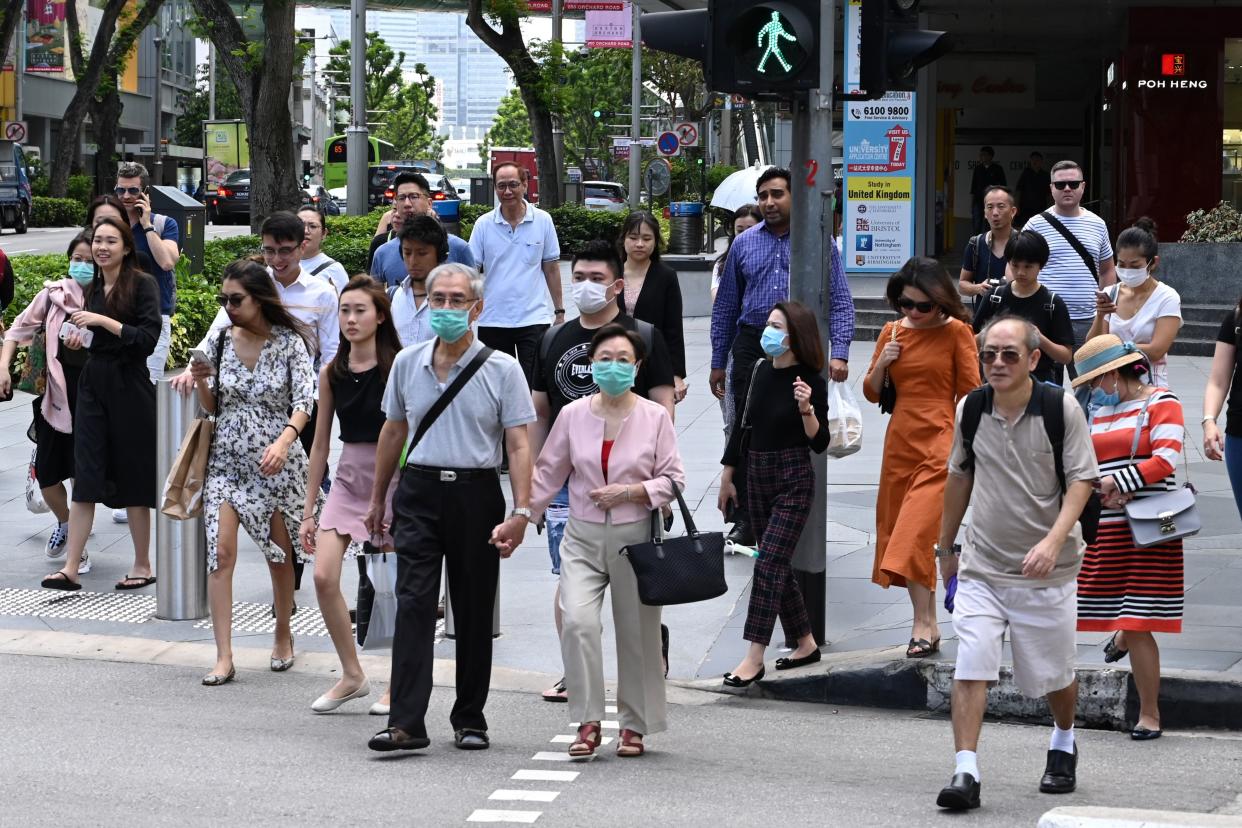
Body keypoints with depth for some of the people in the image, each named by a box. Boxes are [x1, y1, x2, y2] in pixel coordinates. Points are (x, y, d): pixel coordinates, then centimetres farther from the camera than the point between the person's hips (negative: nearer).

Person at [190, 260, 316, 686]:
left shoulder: (289, 343, -7)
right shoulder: (219, 340, 3)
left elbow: (303, 403, -13)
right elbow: (212, 408, 11)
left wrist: (284, 441, -31)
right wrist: (201, 381, -10)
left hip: (276, 462, -2)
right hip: (226, 459, 2)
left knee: (279, 554, 9)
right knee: (220, 552, -11)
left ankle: (283, 636, 33)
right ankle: (224, 657, -11)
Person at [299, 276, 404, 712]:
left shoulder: (397, 368, -9)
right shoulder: (332, 373, 5)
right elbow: (321, 444, 10)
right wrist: (308, 511, 11)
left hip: (392, 478, -4)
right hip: (349, 477, 4)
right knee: (323, 576, -9)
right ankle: (352, 676, 6)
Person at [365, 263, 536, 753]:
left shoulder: (502, 369, -3)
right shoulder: (407, 363, 7)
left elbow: (518, 446, -6)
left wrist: (521, 512, -15)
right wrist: (378, 498, 21)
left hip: (476, 495, -2)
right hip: (419, 491, 2)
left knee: (474, 613, 6)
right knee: (413, 603, -10)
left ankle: (470, 719, 18)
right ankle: (406, 722, -15)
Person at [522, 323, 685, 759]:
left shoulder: (655, 417, -1)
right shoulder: (572, 415, 3)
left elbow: (673, 479, 2)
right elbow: (546, 475, 9)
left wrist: (629, 492, -14)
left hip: (635, 538, -1)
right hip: (584, 538, 1)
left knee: (636, 632, 5)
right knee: (578, 621, -19)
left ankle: (634, 725, 20)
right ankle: (588, 722, -11)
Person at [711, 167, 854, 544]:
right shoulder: (744, 244, 11)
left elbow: (840, 302, -1)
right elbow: (725, 306, 15)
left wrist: (839, 353, -13)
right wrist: (718, 362, 12)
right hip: (752, 346, 2)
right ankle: (747, 519, 9)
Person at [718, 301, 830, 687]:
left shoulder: (810, 381, -12)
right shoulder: (762, 371, 5)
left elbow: (819, 443, -13)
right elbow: (743, 423, 14)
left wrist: (806, 408, -29)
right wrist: (727, 476, 17)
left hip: (794, 480, -7)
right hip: (759, 477, 7)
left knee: (770, 563, -12)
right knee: (777, 565, 12)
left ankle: (754, 659, -13)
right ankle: (805, 643, 25)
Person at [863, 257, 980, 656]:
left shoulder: (956, 332, -4)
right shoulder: (892, 332, 9)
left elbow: (970, 392, -3)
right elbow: (872, 393, 14)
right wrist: (882, 362, -5)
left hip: (939, 444, -6)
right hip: (899, 443, 6)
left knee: (915, 532, -16)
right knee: (899, 531, 7)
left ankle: (922, 626, -15)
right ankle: (929, 623, 16)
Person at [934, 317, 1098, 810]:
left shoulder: (1061, 408, -9)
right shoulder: (971, 409, 2)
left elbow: (1081, 481, -10)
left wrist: (1054, 540, -25)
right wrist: (945, 546, 21)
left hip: (1046, 569, -2)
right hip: (982, 563, 2)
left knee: (1053, 673, 10)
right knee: (970, 667, -13)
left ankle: (1063, 745, 39)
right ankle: (966, 773, -13)